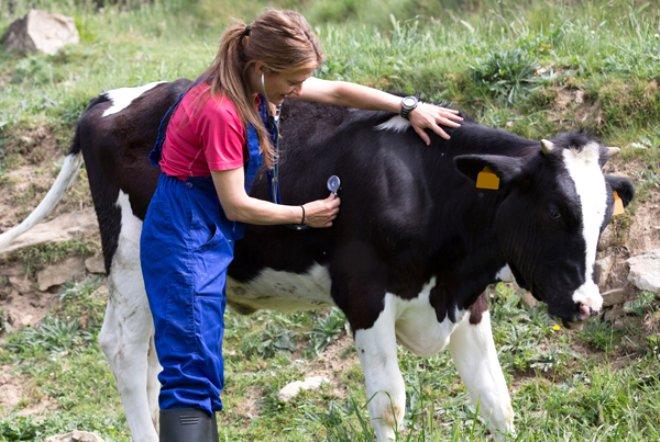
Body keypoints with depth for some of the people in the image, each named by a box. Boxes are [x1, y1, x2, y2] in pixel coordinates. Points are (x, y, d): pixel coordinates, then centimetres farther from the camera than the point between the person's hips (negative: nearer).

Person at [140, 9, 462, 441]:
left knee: (204, 370, 11)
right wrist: (305, 215, -6)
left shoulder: (255, 85, 3)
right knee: (192, 371, -14)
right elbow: (236, 206, -18)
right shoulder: (222, 111, -23)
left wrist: (410, 107, 11)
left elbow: (337, 92, 14)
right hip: (185, 238, -10)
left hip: (210, 238, 10)